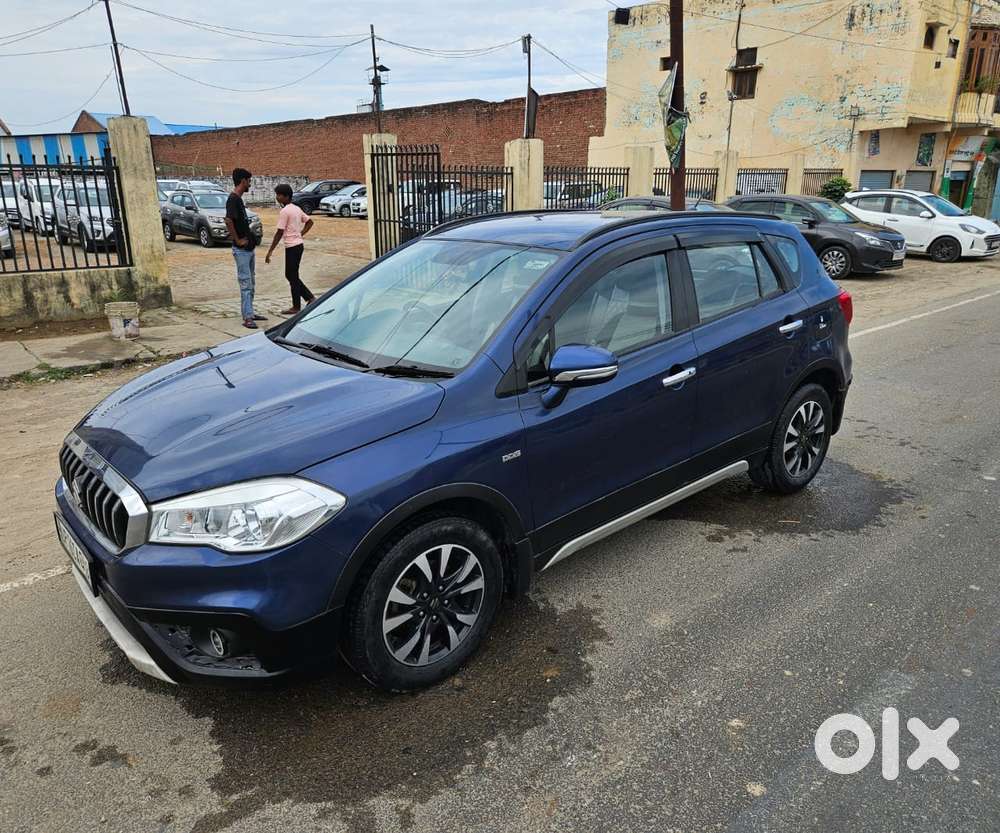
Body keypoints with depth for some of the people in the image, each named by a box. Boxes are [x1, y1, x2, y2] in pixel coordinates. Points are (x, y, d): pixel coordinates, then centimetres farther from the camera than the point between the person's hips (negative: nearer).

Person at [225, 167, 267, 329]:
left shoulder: (239, 199, 14)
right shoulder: (233, 199, -17)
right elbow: (228, 221, -29)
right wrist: (237, 240, -21)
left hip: (249, 248, 10)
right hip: (241, 250, -10)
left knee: (251, 283, 15)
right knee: (245, 284, -8)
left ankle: (249, 312, 24)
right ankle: (247, 317, -6)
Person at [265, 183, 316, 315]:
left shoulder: (284, 211, -15)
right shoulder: (296, 208, 10)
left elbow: (279, 233, -17)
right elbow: (309, 222, 20)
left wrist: (270, 251, -14)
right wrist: (301, 234, 12)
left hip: (292, 246, -9)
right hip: (299, 244, 9)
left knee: (292, 277, 1)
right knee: (291, 275, 16)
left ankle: (296, 307, 8)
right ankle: (310, 297, 17)